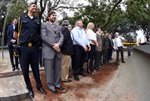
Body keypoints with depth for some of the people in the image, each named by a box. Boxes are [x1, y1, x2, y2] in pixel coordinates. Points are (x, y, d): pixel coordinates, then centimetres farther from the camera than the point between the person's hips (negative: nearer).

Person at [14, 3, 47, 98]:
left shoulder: (38, 20, 9)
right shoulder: (22, 18, 3)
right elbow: (16, 32, 8)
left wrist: (37, 40, 11)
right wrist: (21, 41, 8)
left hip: (34, 47, 2)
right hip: (23, 48, -1)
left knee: (36, 68, 11)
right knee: (25, 70, 6)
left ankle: (39, 86, 27)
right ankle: (30, 88, 22)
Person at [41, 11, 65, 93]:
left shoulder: (58, 26, 22)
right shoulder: (44, 25, 5)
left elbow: (61, 36, 9)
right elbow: (43, 37, -9)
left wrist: (58, 44, -11)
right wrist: (53, 45, -13)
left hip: (57, 50, 5)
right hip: (48, 50, -5)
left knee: (58, 69, 10)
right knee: (49, 70, 2)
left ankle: (57, 84, 23)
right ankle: (51, 86, 16)